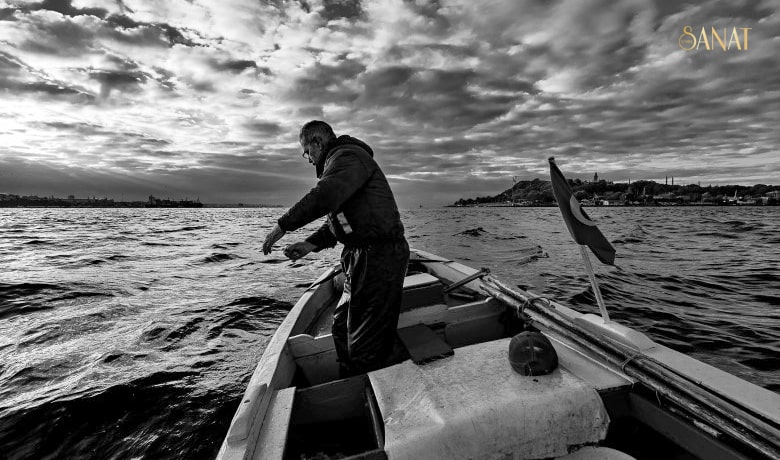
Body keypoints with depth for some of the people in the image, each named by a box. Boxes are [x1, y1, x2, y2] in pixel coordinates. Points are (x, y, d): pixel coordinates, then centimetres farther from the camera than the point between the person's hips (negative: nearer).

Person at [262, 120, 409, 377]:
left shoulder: (348, 156, -9)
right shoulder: (341, 161, 24)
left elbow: (324, 197, -28)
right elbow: (338, 219, 21)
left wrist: (283, 225, -18)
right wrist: (311, 244, 8)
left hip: (379, 257, -11)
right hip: (363, 258, 11)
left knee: (365, 346, -3)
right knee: (341, 327, 20)